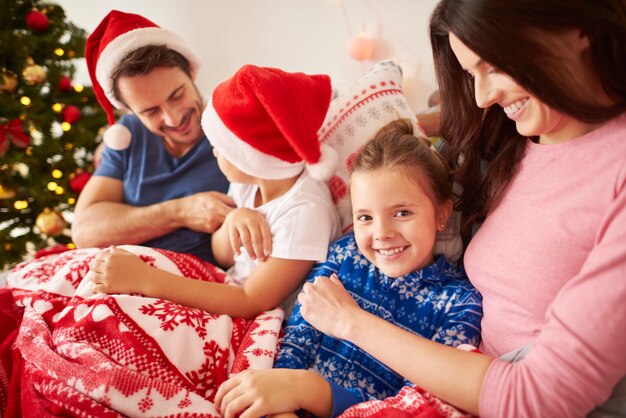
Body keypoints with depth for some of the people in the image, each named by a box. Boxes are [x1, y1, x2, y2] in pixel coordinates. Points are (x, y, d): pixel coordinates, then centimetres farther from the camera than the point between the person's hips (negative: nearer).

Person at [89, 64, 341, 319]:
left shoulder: (305, 211, -26)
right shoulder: (248, 179, -2)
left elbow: (251, 303, -24)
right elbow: (222, 257, 7)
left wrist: (144, 279, -27)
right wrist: (233, 220, -17)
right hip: (233, 299, 7)